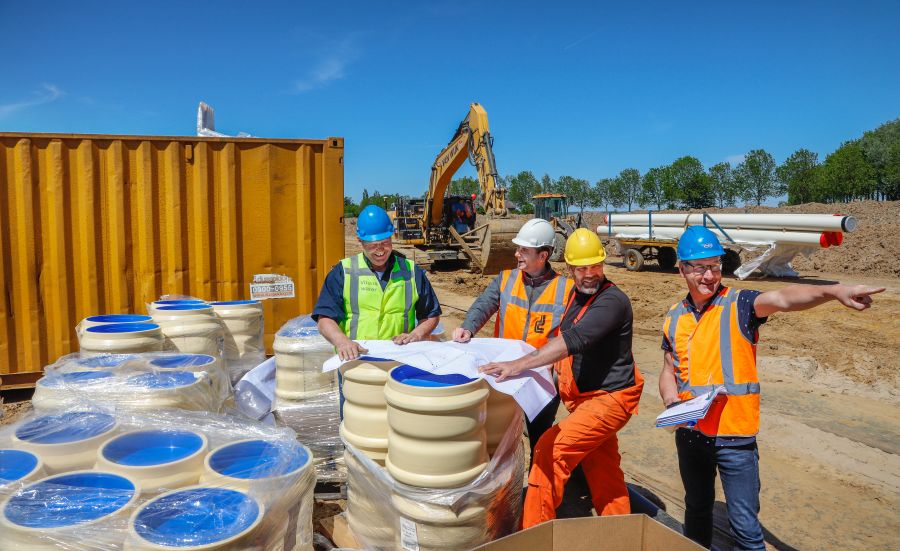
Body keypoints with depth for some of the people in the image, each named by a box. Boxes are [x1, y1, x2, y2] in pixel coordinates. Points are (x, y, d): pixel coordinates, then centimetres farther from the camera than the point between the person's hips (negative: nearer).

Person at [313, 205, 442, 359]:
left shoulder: (412, 272, 13)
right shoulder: (343, 272, 9)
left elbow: (431, 315, 20)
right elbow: (325, 317, 3)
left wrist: (416, 334, 1)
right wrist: (341, 341, -16)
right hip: (354, 358, -1)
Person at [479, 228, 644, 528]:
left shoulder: (612, 300, -22)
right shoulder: (576, 295, 7)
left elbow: (575, 340, -36)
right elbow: (566, 339, 24)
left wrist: (519, 364, -42)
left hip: (610, 398, -9)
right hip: (587, 397, 9)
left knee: (551, 450, -14)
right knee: (604, 472, 18)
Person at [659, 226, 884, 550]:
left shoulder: (738, 305, -9)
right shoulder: (674, 318, 4)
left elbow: (782, 298, -29)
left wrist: (834, 291, -47)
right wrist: (672, 402, -8)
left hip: (735, 437, -4)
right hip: (689, 435, 4)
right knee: (697, 510, 24)